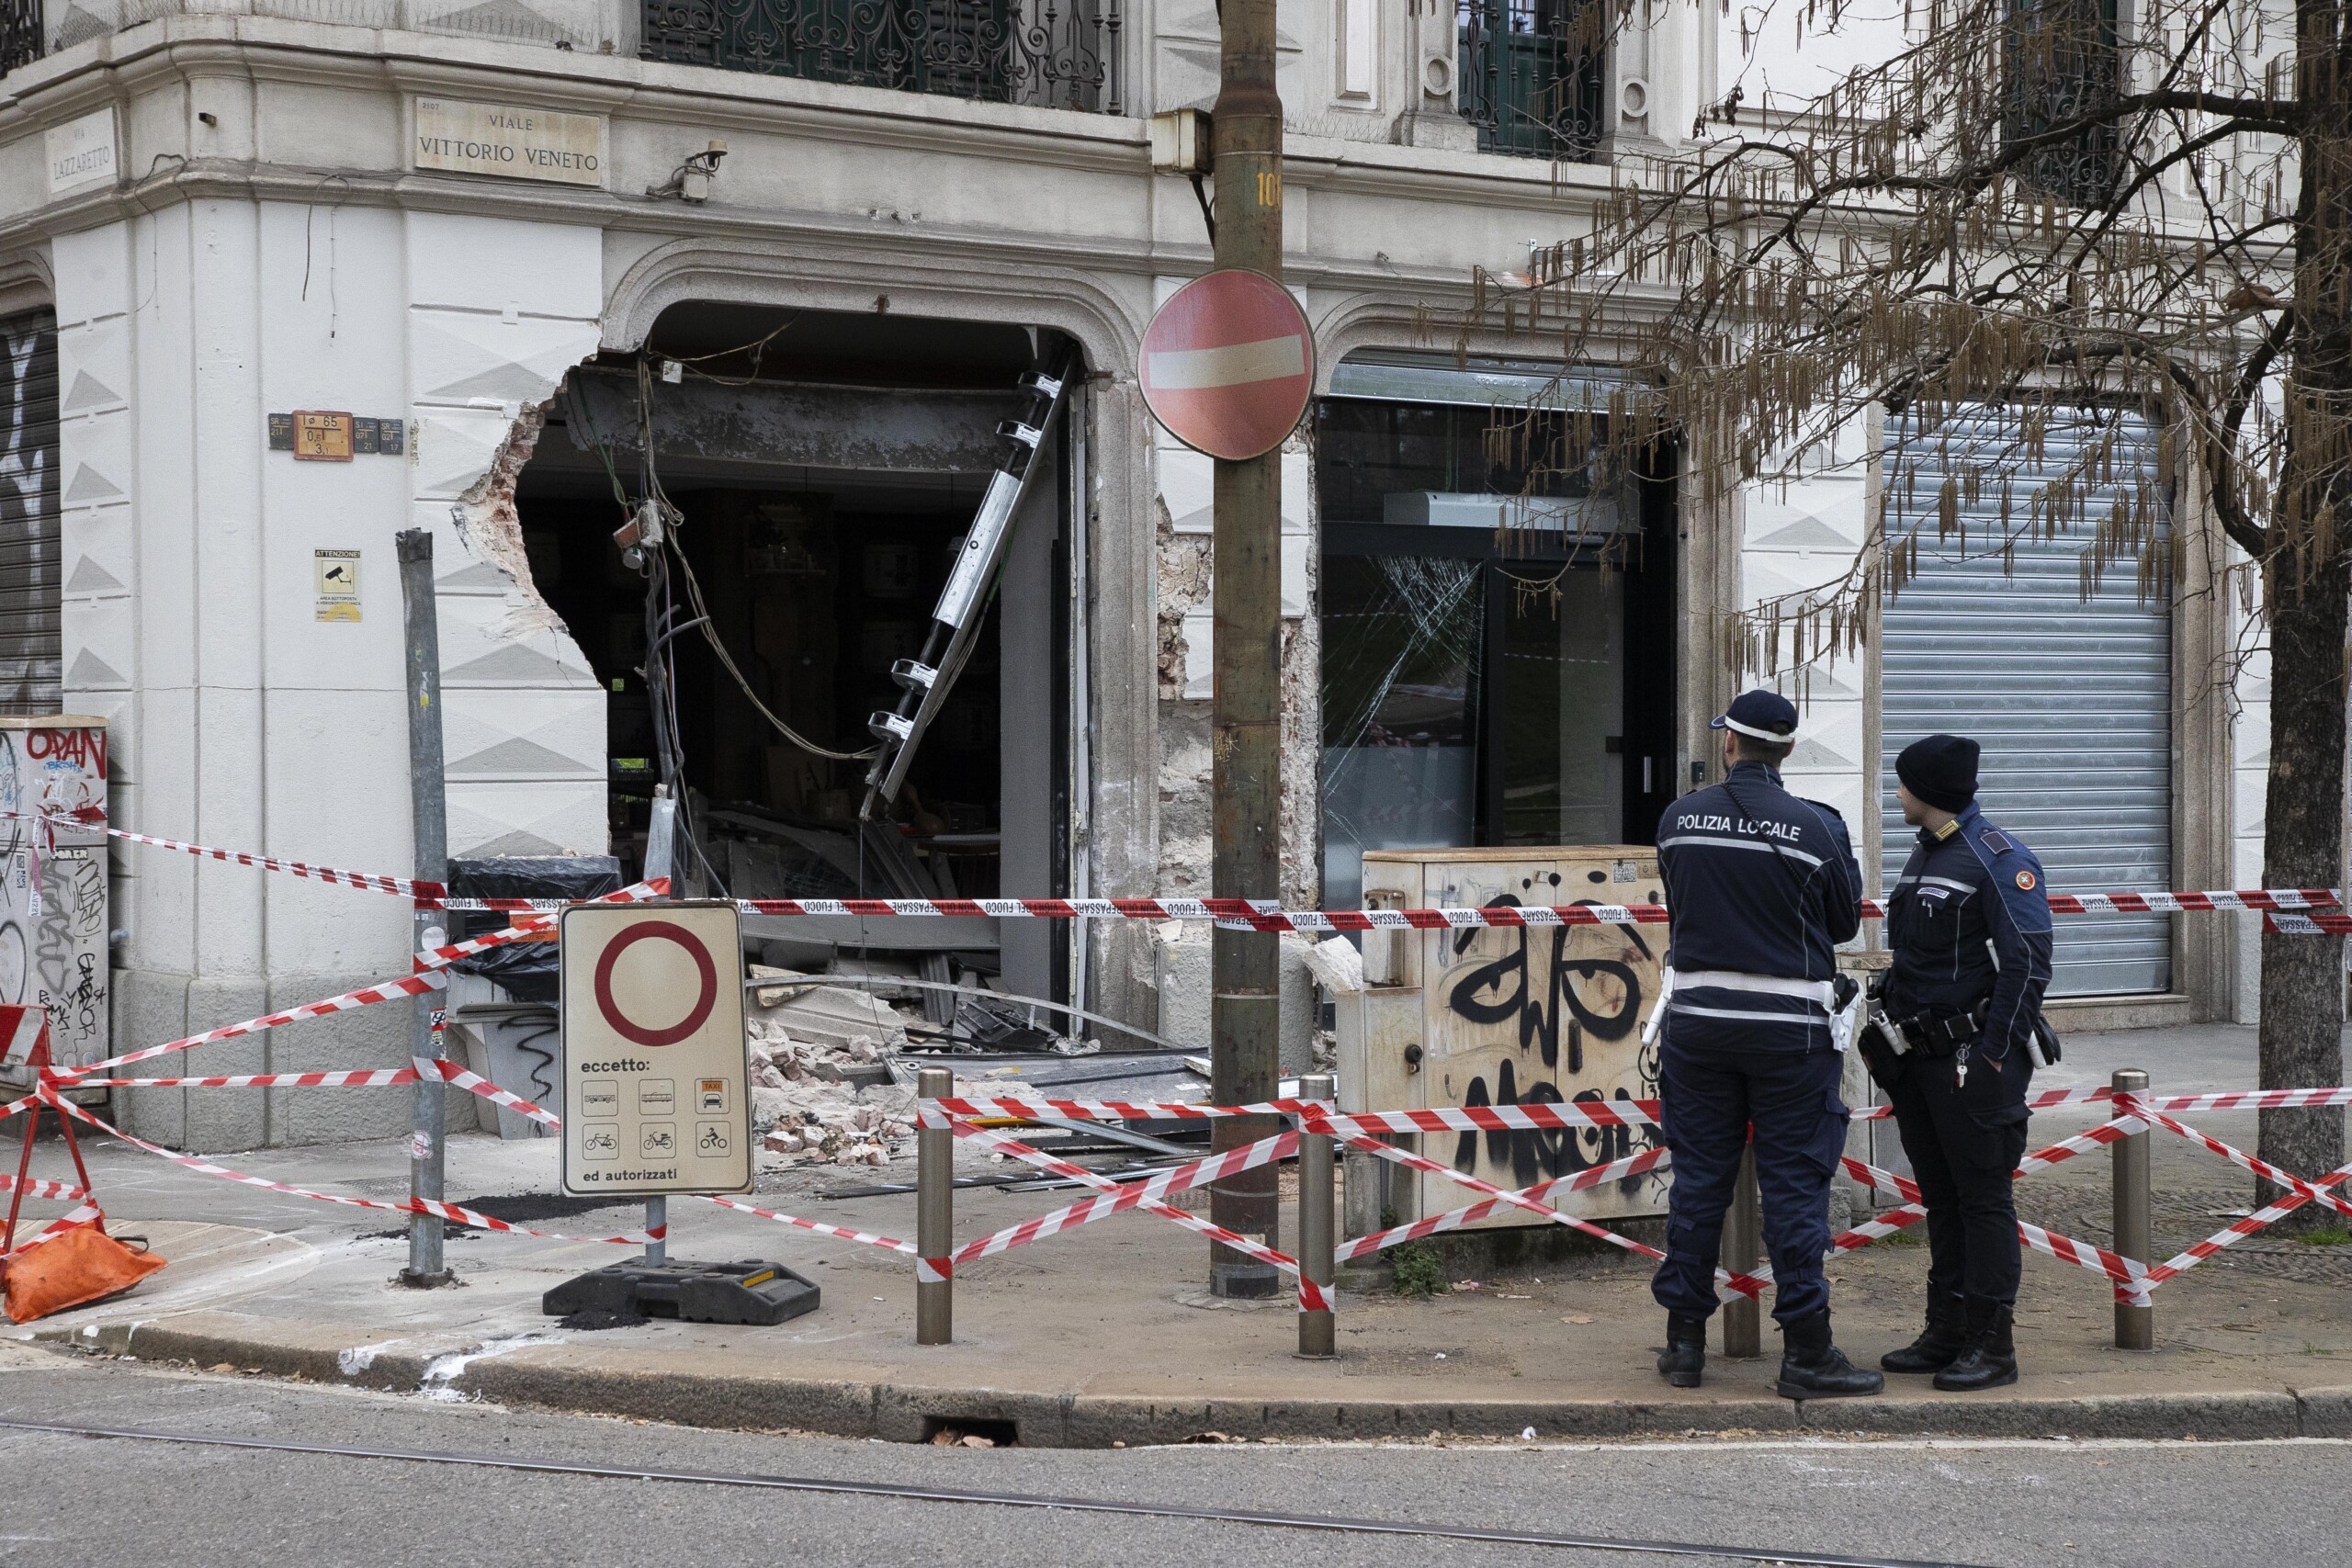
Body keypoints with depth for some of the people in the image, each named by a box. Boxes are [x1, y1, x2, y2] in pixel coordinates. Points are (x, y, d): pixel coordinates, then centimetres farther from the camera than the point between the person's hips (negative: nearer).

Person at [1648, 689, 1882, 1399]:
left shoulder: (1680, 819, -2)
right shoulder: (1816, 827, -10)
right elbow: (1846, 923, 2)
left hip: (1697, 1018, 3)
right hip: (1789, 1027, -3)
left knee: (1698, 1178, 11)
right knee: (1794, 1185, 1)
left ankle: (1684, 1340, 16)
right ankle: (1806, 1352, 2)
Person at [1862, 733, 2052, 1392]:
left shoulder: (1998, 858, -12)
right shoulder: (1923, 855, 16)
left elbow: (2028, 961, -17)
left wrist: (1994, 1056, -19)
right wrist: (1890, 1036, 17)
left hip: (1975, 1059, -9)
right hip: (1920, 1058, 9)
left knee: (1984, 1199, -5)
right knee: (1940, 1198, 12)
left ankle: (1992, 1346, -1)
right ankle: (1947, 1335, 19)